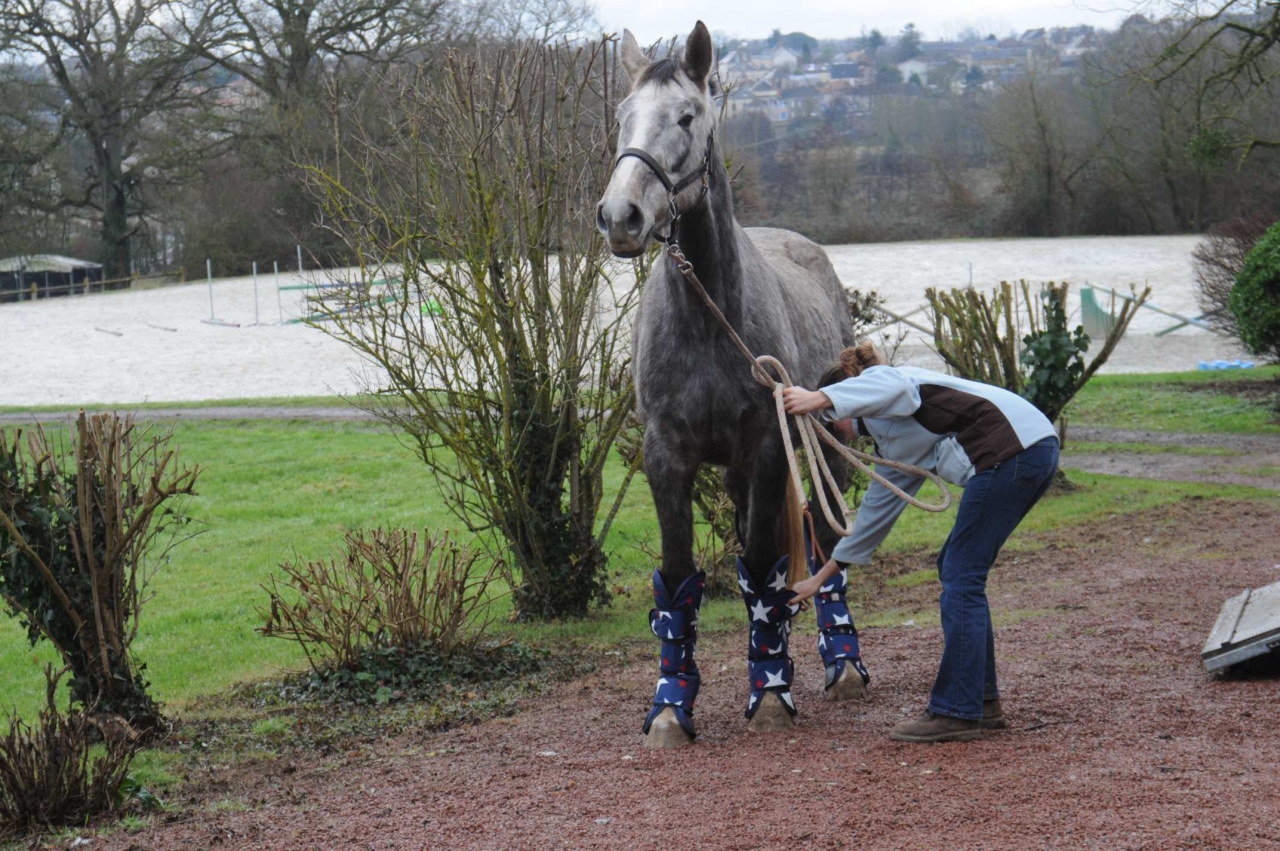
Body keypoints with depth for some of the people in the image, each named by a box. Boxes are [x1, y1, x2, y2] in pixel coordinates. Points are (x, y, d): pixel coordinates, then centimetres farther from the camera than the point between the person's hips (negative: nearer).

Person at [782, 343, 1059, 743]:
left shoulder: (875, 380, 7)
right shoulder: (891, 445, 30)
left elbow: (895, 387, -20)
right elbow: (876, 511, 38)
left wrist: (818, 398, -28)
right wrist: (821, 578, 45)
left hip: (1011, 445, -10)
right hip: (1036, 452, 10)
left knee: (961, 578, -5)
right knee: (957, 569, 16)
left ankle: (957, 713, -3)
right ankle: (982, 702, 19)